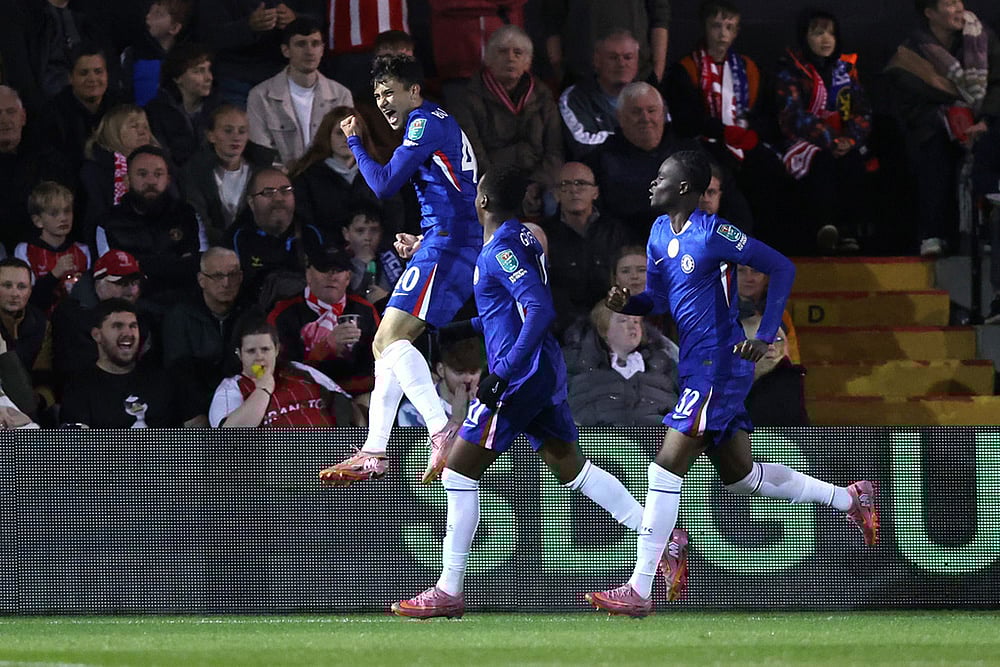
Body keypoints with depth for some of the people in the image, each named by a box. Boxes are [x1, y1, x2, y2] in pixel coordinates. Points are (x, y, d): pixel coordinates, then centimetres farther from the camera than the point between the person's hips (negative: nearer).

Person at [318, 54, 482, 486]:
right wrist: (421, 244, 21)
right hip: (446, 245, 11)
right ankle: (374, 454, 12)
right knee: (386, 345, 12)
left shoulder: (427, 122, -6)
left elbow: (385, 184, -10)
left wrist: (354, 141, 4)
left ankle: (443, 432, -36)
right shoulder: (441, 125, 25)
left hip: (446, 243, -11)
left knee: (390, 338, -22)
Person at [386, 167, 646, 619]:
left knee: (458, 473, -4)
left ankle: (449, 591, -2)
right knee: (572, 467, 14)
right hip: (543, 372, 10)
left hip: (519, 377, -10)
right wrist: (466, 327, 26)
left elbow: (540, 310, -26)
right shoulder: (524, 238, 14)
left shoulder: (501, 251, -15)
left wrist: (503, 372, -28)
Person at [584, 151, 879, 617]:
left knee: (666, 468, -14)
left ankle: (639, 591, -13)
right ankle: (850, 498, 32)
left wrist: (765, 337, -19)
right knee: (742, 476, 18)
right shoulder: (660, 233, 11)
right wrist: (626, 304, -3)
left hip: (719, 367, -10)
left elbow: (782, 267, -12)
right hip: (696, 369, 10)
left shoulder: (712, 234, -15)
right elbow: (657, 299, 20)